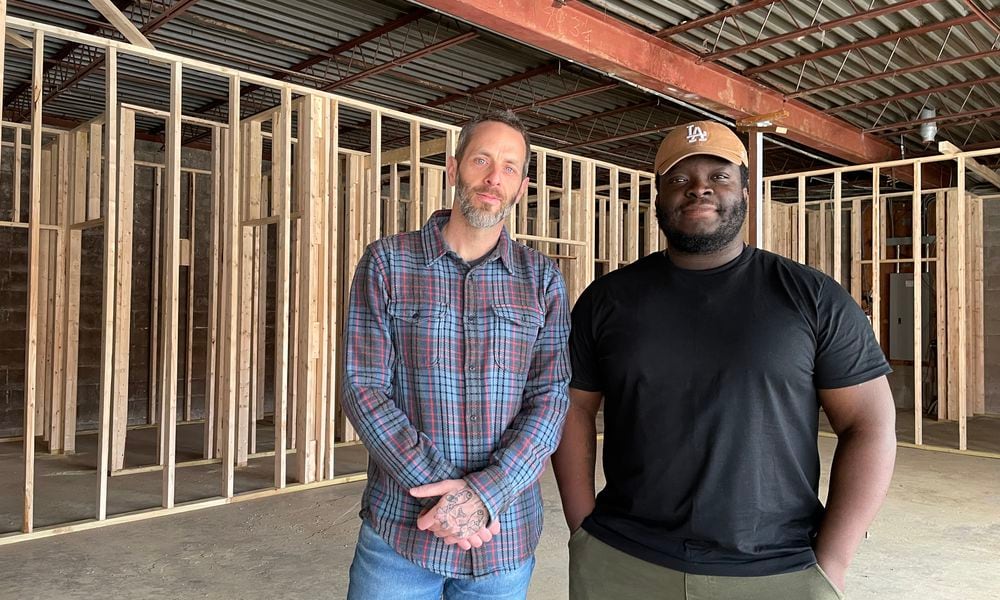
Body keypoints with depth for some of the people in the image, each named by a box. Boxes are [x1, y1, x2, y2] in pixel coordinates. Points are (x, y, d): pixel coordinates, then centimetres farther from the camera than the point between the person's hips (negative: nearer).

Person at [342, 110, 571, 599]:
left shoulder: (543, 279, 1)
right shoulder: (386, 261, -3)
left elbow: (551, 398, -5)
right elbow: (364, 389, -8)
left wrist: (486, 493, -17)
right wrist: (438, 488, -17)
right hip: (400, 530, -1)